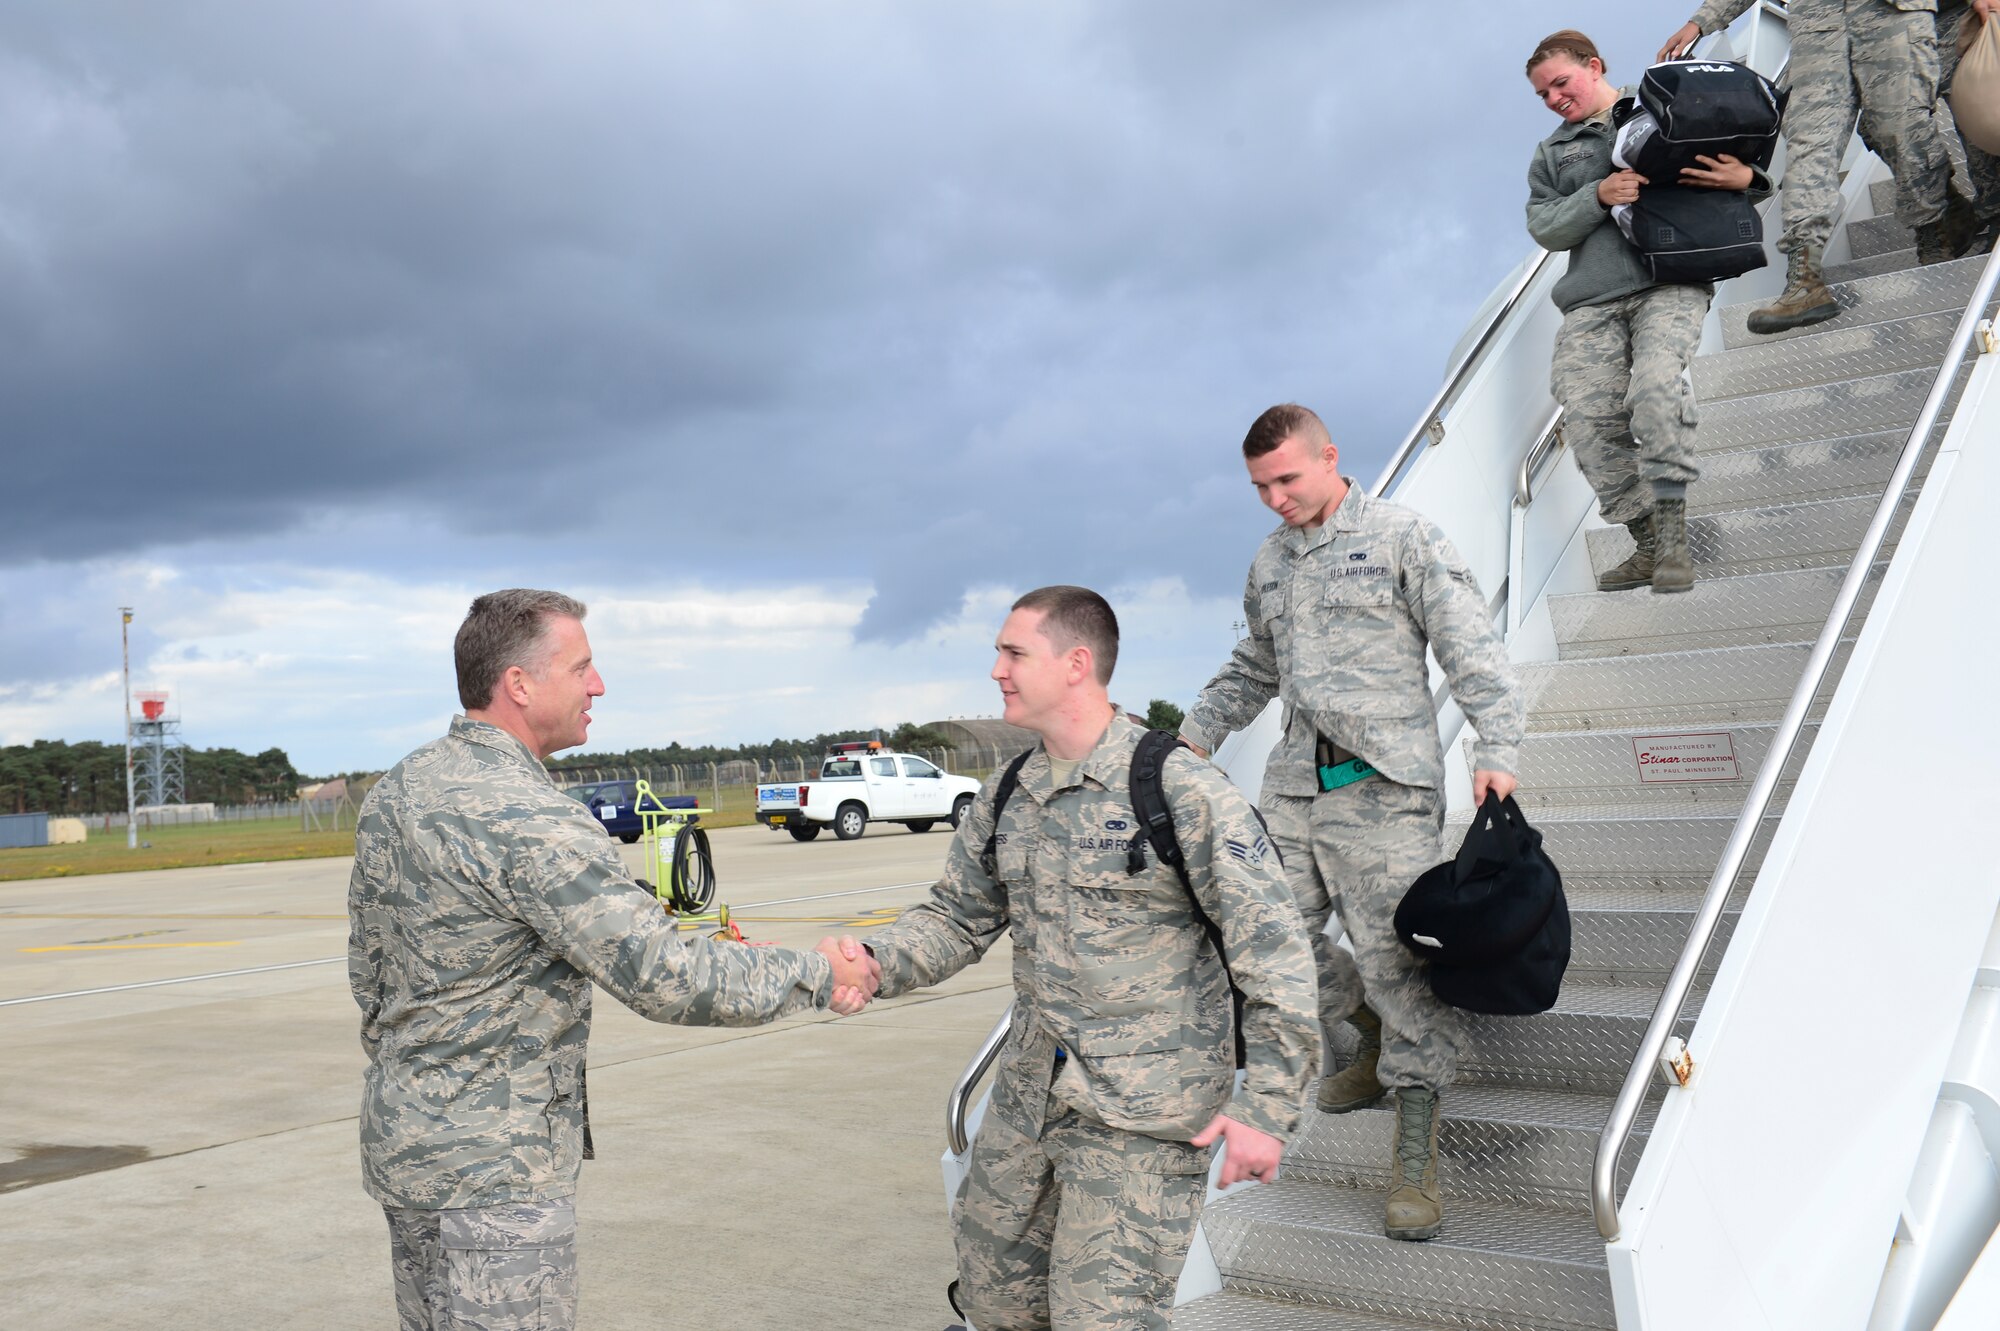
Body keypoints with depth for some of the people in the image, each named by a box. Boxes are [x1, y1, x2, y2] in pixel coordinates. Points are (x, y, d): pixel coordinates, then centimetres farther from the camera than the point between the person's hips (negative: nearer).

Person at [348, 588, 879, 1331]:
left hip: (399, 1138, 9)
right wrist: (817, 977, -14)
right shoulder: (528, 819, -24)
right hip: (490, 1170, -9)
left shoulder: (393, 793, 4)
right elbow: (665, 978, -26)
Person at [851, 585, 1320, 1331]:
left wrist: (1267, 1105, -20)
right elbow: (957, 919, 11)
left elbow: (1272, 948, -16)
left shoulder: (1180, 790, -16)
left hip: (1143, 1110, -7)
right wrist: (876, 965, -10)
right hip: (1031, 1091, 7)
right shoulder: (1006, 799, 5)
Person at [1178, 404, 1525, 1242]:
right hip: (1294, 782, 7)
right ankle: (1378, 1039, 31)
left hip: (1385, 784, -6)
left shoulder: (1401, 537, -1)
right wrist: (1194, 733, 17)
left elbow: (1471, 648, -5)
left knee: (1397, 960, -8)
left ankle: (1416, 1160, 0)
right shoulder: (1268, 564, 18)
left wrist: (1495, 748, -16)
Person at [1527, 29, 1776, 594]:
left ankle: (1673, 539, -24)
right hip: (1591, 303, 4)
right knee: (1587, 416, -14)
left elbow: (1746, 162, 16)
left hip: (1670, 285, -3)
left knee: (1656, 383, -28)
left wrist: (1746, 178, -8)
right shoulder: (1551, 154, 26)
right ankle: (1647, 545, -4)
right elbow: (1544, 227, 11)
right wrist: (1598, 197, -7)